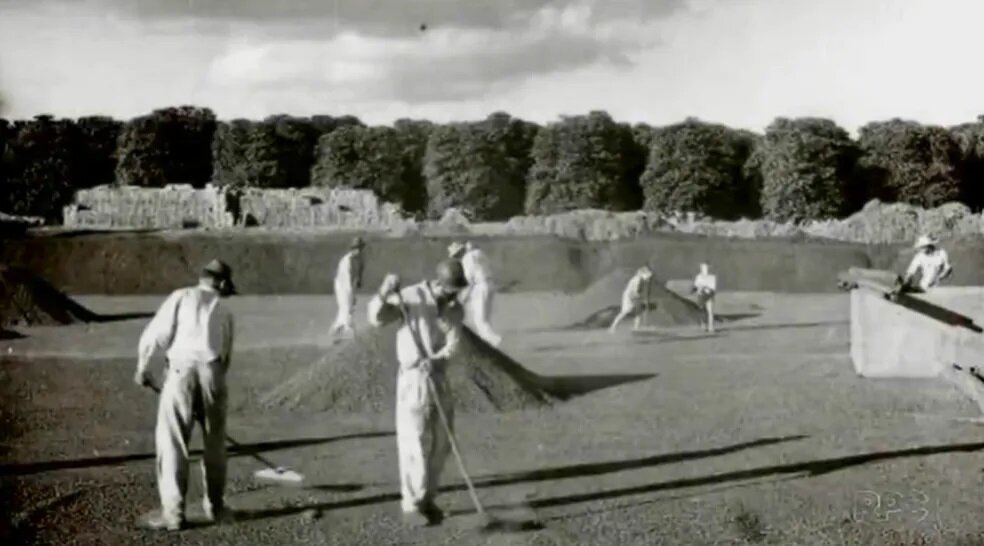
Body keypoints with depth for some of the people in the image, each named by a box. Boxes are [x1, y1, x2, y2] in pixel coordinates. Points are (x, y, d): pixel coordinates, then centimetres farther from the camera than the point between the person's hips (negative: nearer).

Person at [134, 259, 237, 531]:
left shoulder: (181, 296, 10)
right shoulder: (224, 311, 20)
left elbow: (156, 332, -1)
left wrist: (142, 366, 10)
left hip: (182, 371, -3)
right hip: (212, 372, 3)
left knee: (172, 443, 2)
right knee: (214, 443, 17)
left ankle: (173, 512, 0)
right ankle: (215, 506, 27)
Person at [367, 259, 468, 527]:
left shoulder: (456, 310, 3)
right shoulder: (412, 296, -12)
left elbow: (452, 345, -11)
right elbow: (377, 317, -23)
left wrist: (436, 360, -31)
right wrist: (384, 293, -42)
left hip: (439, 378, 6)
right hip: (414, 378, -6)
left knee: (441, 444, 10)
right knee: (415, 444, -4)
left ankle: (426, 499, 26)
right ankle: (412, 505, 7)